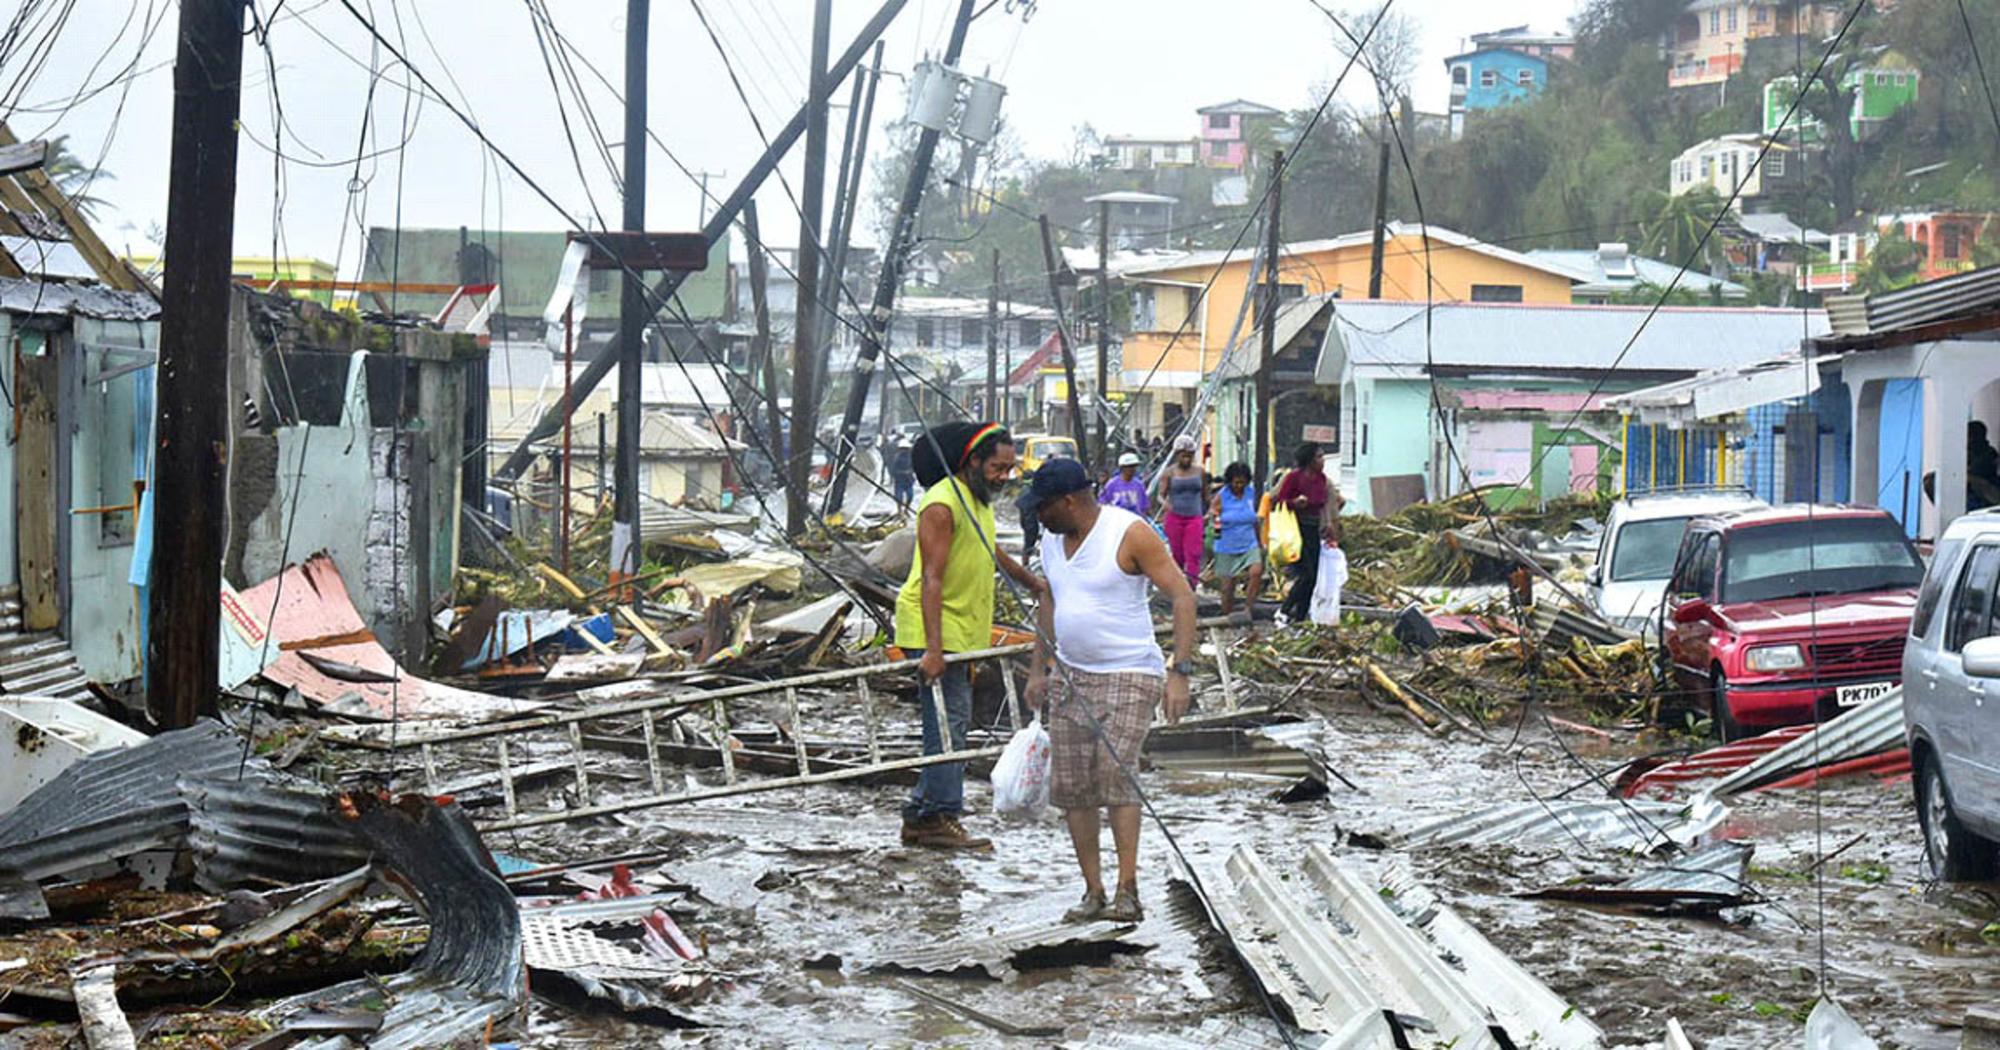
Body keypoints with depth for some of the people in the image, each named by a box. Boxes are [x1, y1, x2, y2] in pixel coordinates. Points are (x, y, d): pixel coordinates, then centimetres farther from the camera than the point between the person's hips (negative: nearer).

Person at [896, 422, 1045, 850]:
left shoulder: (978, 500, 14)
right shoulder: (943, 503, -17)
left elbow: (989, 552, 34)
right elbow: (932, 579, -24)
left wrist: (1032, 581, 47)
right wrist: (933, 649, -30)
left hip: (960, 630, 10)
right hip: (936, 628, -10)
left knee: (953, 723, 11)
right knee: (948, 723, -11)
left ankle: (920, 815, 16)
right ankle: (941, 818, -7)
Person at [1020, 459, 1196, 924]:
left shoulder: (1130, 533, -14)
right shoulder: (1052, 539, 7)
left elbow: (1182, 596, -14)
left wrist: (1180, 672, -21)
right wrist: (1038, 668, 21)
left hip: (1129, 676, -7)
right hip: (1071, 676, 7)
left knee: (1115, 776, -20)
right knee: (1070, 787, 2)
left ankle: (1127, 890, -16)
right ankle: (1093, 892, 10)